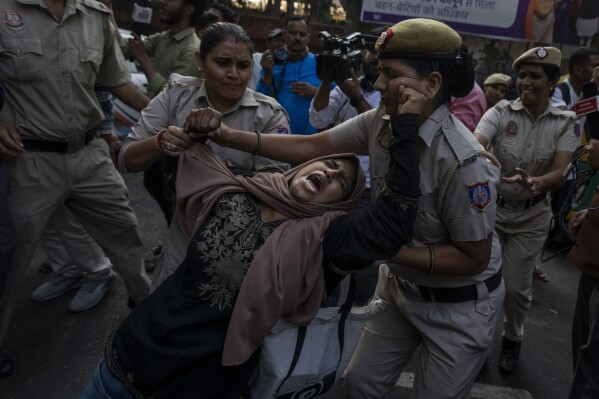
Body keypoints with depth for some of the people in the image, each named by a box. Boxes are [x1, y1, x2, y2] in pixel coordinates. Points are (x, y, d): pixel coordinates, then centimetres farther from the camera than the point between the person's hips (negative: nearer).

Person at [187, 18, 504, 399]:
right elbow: (313, 147, -9)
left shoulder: (464, 162, -31)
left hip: (458, 305, -5)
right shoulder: (381, 122, -12)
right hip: (400, 285, 6)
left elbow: (474, 257, -23)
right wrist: (230, 136, -15)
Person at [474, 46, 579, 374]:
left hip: (531, 216, 1)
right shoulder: (500, 112, -9)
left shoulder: (565, 123, -6)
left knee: (516, 287, 8)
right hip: (490, 207, 0)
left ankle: (512, 339, 37)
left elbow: (560, 173, -18)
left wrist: (536, 183, -41)